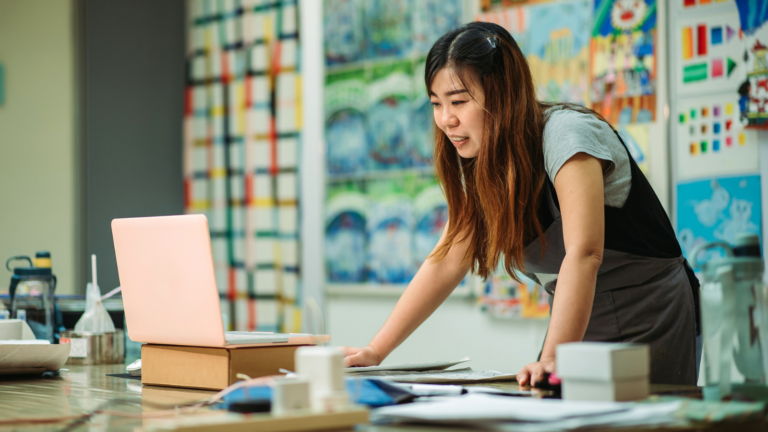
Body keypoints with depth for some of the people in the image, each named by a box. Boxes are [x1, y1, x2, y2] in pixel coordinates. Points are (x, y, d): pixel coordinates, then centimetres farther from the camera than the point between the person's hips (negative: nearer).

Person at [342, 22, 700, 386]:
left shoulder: (565, 135, -22)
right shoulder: (481, 162, 2)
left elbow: (583, 254, -34)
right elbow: (446, 263, 4)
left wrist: (553, 360, -45)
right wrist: (376, 352, -3)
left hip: (648, 327, -6)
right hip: (580, 332, 7)